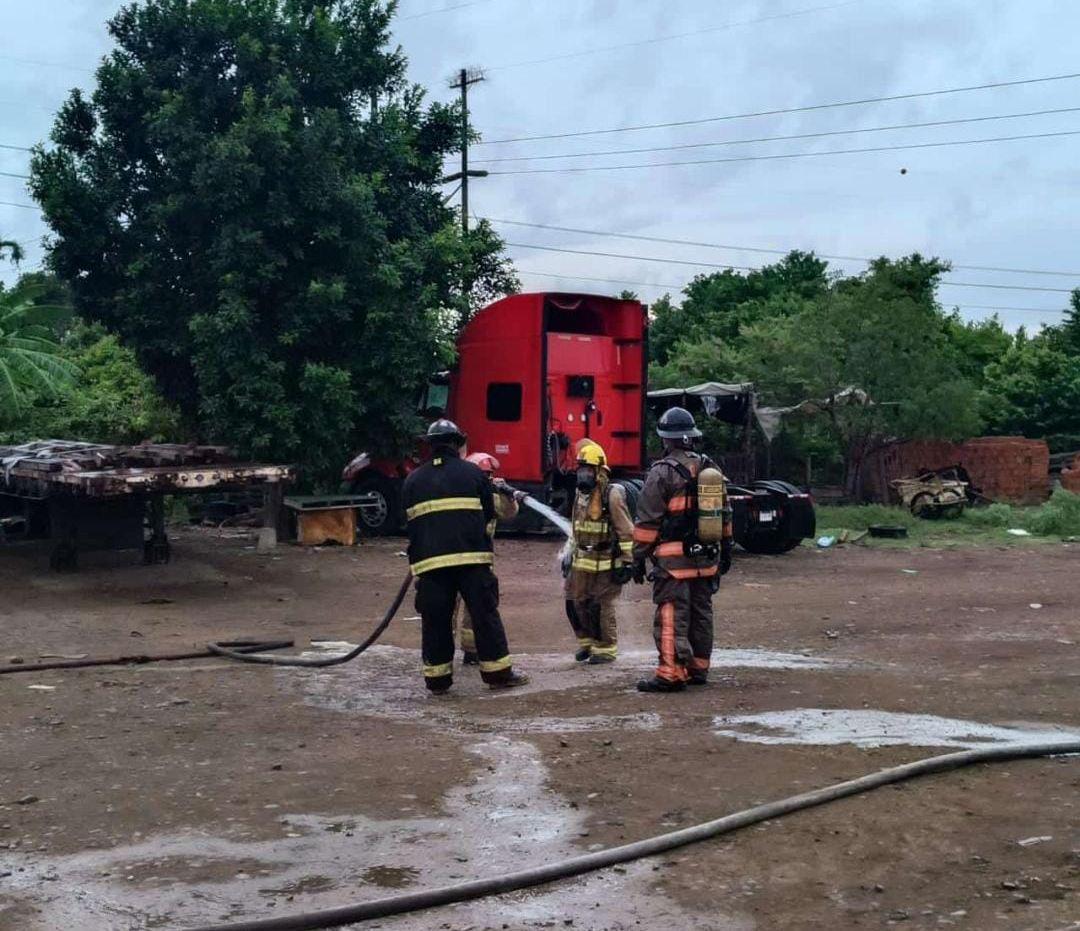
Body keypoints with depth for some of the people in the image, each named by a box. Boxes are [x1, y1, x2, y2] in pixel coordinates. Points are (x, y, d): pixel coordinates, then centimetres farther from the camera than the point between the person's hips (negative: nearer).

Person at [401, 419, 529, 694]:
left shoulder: (413, 480, 11)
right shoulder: (472, 473, 5)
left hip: (429, 561, 2)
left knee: (435, 620, 7)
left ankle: (437, 678, 11)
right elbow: (489, 514, 11)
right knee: (485, 614, 5)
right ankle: (498, 673, 8)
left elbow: (410, 522, 16)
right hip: (472, 558, -2)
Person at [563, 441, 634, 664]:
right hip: (582, 562, 7)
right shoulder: (580, 493, 11)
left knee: (601, 607, -2)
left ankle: (606, 648, 12)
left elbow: (626, 531, -14)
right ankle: (586, 641, 27)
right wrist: (571, 555, 21)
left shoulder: (612, 495, -14)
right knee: (575, 602, 9)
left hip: (605, 563, -7)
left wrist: (626, 562, -16)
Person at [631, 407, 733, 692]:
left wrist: (639, 557, -6)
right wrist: (725, 550, 25)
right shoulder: (711, 470, 10)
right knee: (701, 613, 14)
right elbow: (724, 514, 17)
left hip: (673, 558, -7)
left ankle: (671, 674, -8)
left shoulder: (662, 473, -11)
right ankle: (698, 669, 21)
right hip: (707, 558, 7)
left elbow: (648, 520, -12)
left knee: (672, 616, -6)